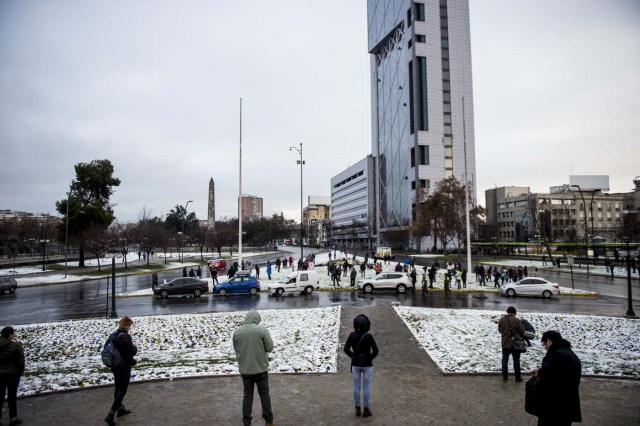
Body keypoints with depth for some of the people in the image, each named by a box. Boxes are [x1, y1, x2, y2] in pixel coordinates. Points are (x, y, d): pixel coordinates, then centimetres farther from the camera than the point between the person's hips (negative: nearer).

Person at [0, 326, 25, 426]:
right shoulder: (16, 345, -15)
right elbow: (21, 361, -15)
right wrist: (20, 372, -1)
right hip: (12, 374, -4)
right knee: (12, 396, 8)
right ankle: (13, 418, 16)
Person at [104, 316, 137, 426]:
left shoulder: (112, 335, 4)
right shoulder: (125, 336, -22)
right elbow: (132, 351, -23)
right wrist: (135, 347, 1)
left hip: (114, 366, 8)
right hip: (124, 366, -8)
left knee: (118, 388, 21)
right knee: (122, 390, 1)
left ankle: (120, 409, 36)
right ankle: (111, 414, -4)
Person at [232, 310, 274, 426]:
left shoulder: (237, 332, -3)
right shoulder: (262, 330, -13)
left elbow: (236, 349, 8)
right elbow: (270, 347, -9)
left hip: (244, 369, 3)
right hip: (260, 368, -2)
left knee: (247, 395, 14)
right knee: (264, 394, 11)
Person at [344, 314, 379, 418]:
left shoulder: (352, 335, -11)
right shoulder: (369, 336, -18)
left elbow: (346, 349, -7)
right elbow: (375, 351, -18)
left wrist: (353, 357, 8)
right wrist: (370, 358, 2)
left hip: (355, 364, 2)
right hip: (367, 365, -2)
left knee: (356, 386, 12)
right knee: (367, 387, 10)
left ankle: (358, 409, 19)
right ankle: (366, 410, 16)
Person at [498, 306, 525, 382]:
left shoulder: (501, 320, -6)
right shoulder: (517, 320, -16)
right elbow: (522, 331, -8)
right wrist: (518, 335, 12)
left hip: (505, 344, 2)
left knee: (505, 360, 12)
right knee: (516, 361, 10)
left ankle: (505, 376, 16)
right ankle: (518, 377, 17)